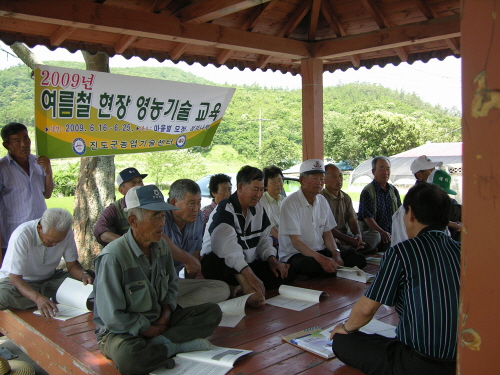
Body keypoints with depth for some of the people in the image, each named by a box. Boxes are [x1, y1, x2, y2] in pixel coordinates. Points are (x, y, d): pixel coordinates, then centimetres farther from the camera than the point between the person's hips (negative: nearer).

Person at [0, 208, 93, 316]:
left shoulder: (66, 233, -16)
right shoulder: (22, 236, -29)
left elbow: (72, 264, -3)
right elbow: (15, 278, -30)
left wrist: (83, 275, -27)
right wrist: (37, 298, -47)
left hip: (49, 278, 3)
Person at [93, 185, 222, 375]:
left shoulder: (161, 246, 0)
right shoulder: (112, 257, -23)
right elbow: (113, 317, -22)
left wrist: (166, 312, -4)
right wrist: (151, 330, -13)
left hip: (159, 321, 7)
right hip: (120, 330, -6)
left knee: (213, 312, -9)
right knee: (128, 356, -42)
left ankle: (160, 343, -21)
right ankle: (180, 345, -17)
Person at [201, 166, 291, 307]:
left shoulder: (258, 208, 9)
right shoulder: (224, 211, -18)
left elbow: (264, 238, 16)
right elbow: (227, 247, -34)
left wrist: (272, 259, -6)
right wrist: (250, 276, -45)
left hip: (249, 264, 8)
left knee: (284, 273, -13)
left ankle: (239, 288, -19)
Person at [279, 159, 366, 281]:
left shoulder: (322, 201, 10)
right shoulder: (290, 203, -13)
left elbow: (327, 233, 12)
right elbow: (296, 242, -18)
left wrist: (336, 254, -7)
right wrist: (321, 259, -29)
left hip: (320, 251, 8)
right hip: (294, 255, -7)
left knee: (359, 259, -11)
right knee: (311, 265, -41)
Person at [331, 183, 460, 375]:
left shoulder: (401, 252, -13)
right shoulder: (461, 251, 2)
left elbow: (366, 309, -9)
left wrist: (347, 328, 13)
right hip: (466, 359, 7)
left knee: (342, 342, 5)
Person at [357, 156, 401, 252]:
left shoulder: (394, 190, 16)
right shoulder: (367, 192, -7)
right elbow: (367, 217, -16)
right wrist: (381, 232, -29)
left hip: (391, 235, 6)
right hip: (374, 236, -6)